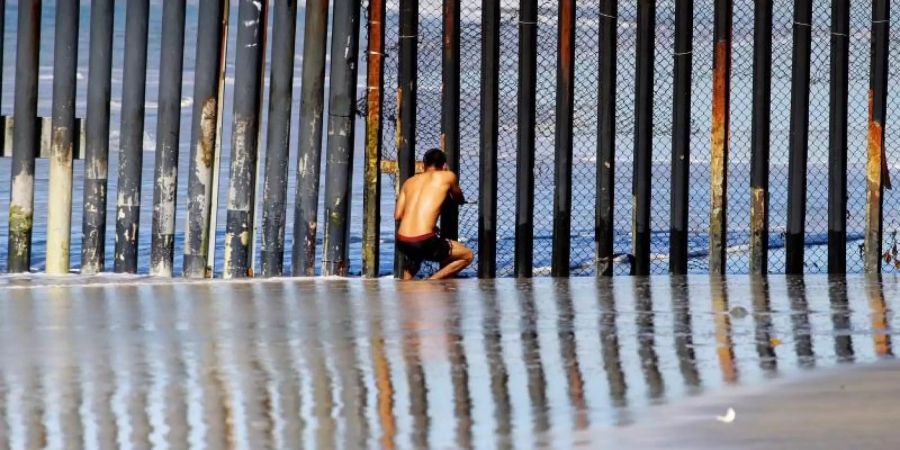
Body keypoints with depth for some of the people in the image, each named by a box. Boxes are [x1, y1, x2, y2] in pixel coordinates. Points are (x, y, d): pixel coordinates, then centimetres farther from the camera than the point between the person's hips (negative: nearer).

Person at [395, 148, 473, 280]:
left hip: (401, 243, 6)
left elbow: (398, 215, 16)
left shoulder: (409, 182, 18)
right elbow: (460, 200, 26)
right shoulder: (448, 176, 7)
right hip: (423, 243, -6)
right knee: (467, 256, 16)